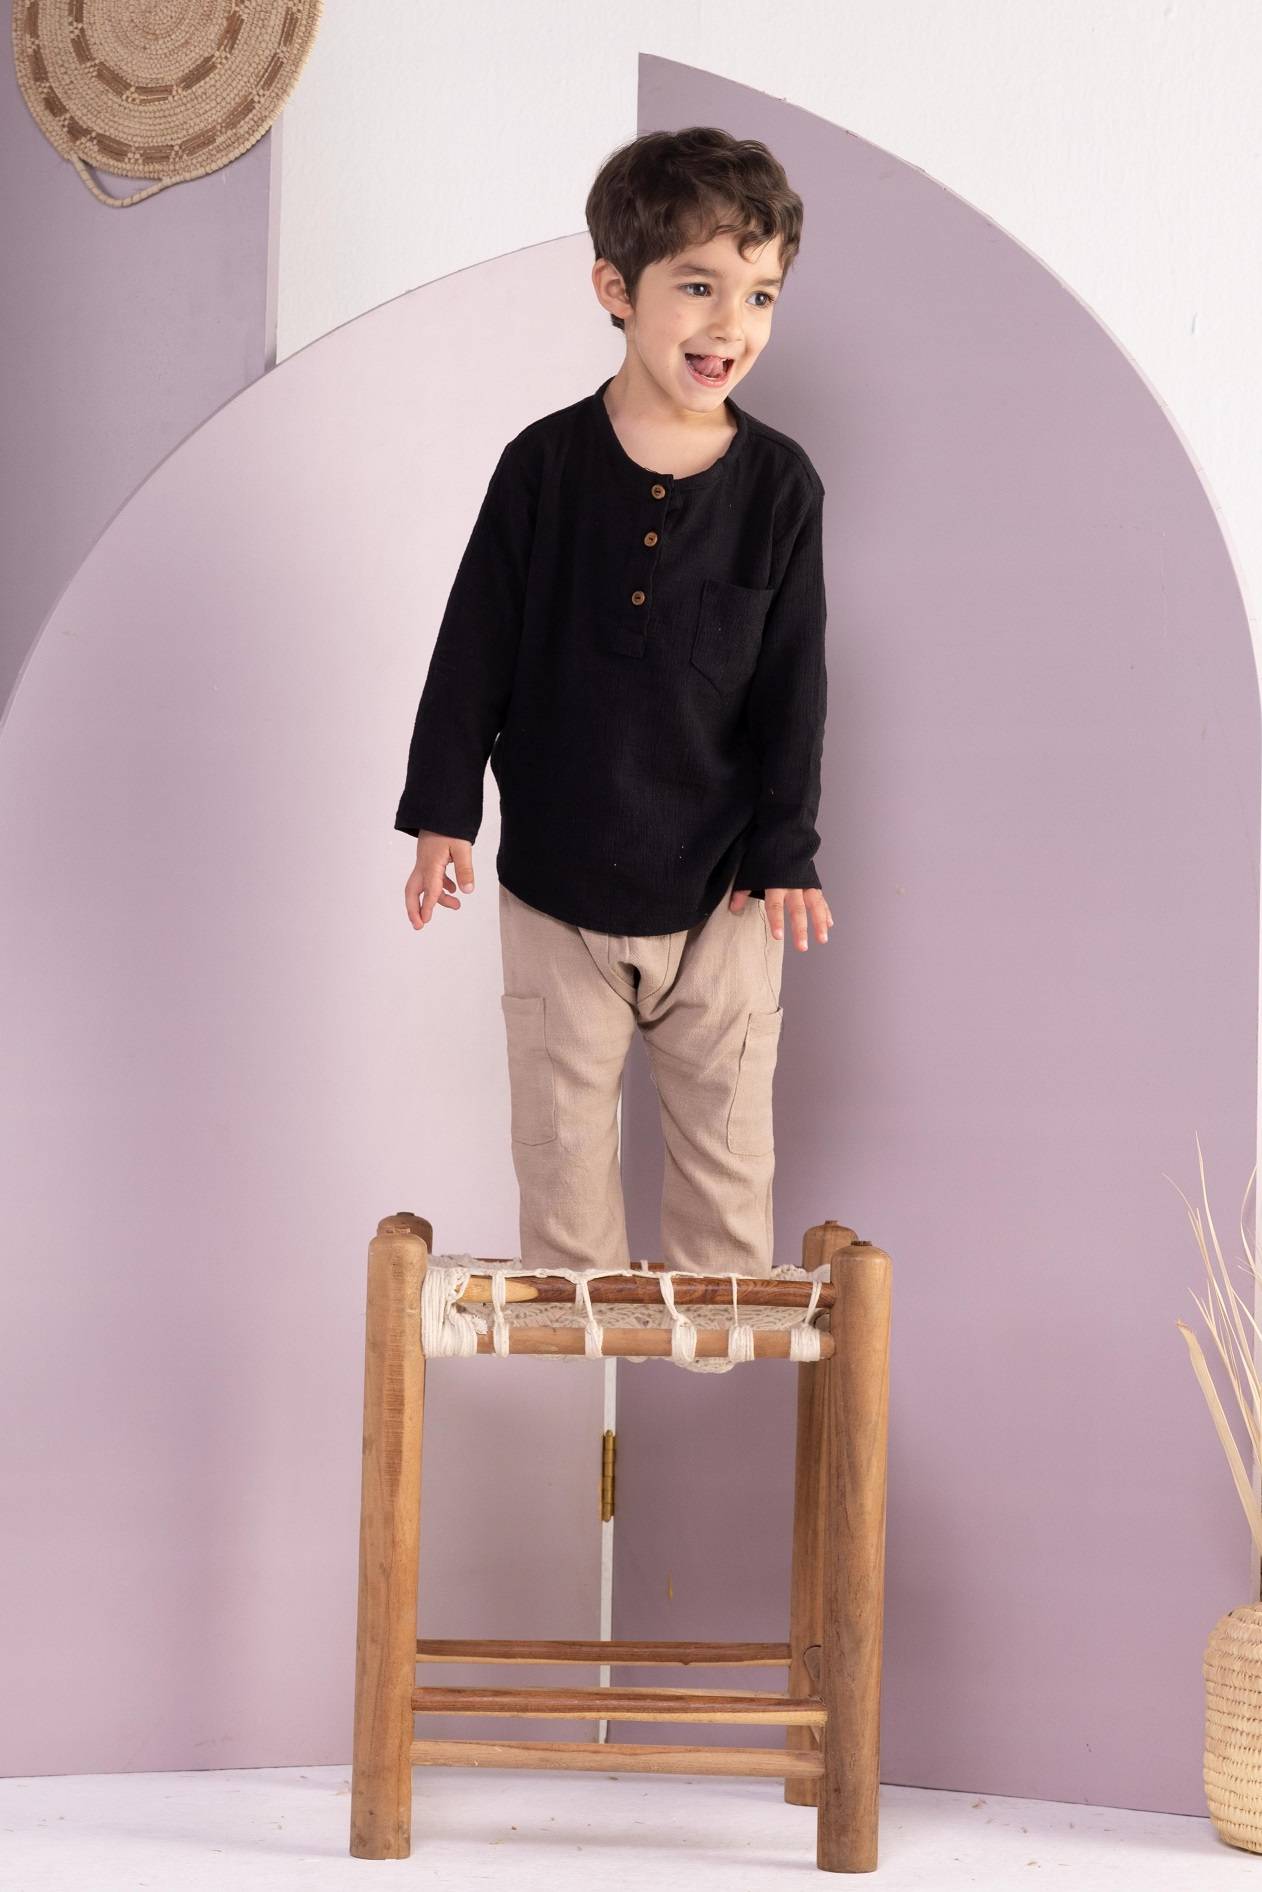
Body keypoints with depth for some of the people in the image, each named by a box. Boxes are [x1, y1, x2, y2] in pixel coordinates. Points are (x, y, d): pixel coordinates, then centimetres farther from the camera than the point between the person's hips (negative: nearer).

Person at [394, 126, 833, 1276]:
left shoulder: (781, 484, -5)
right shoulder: (545, 466, -6)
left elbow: (795, 681, -1)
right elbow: (475, 647, -2)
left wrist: (786, 848, -5)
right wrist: (443, 810, -6)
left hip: (721, 885, 0)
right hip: (556, 876, 0)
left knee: (726, 1137, 12)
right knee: (561, 1136, 12)